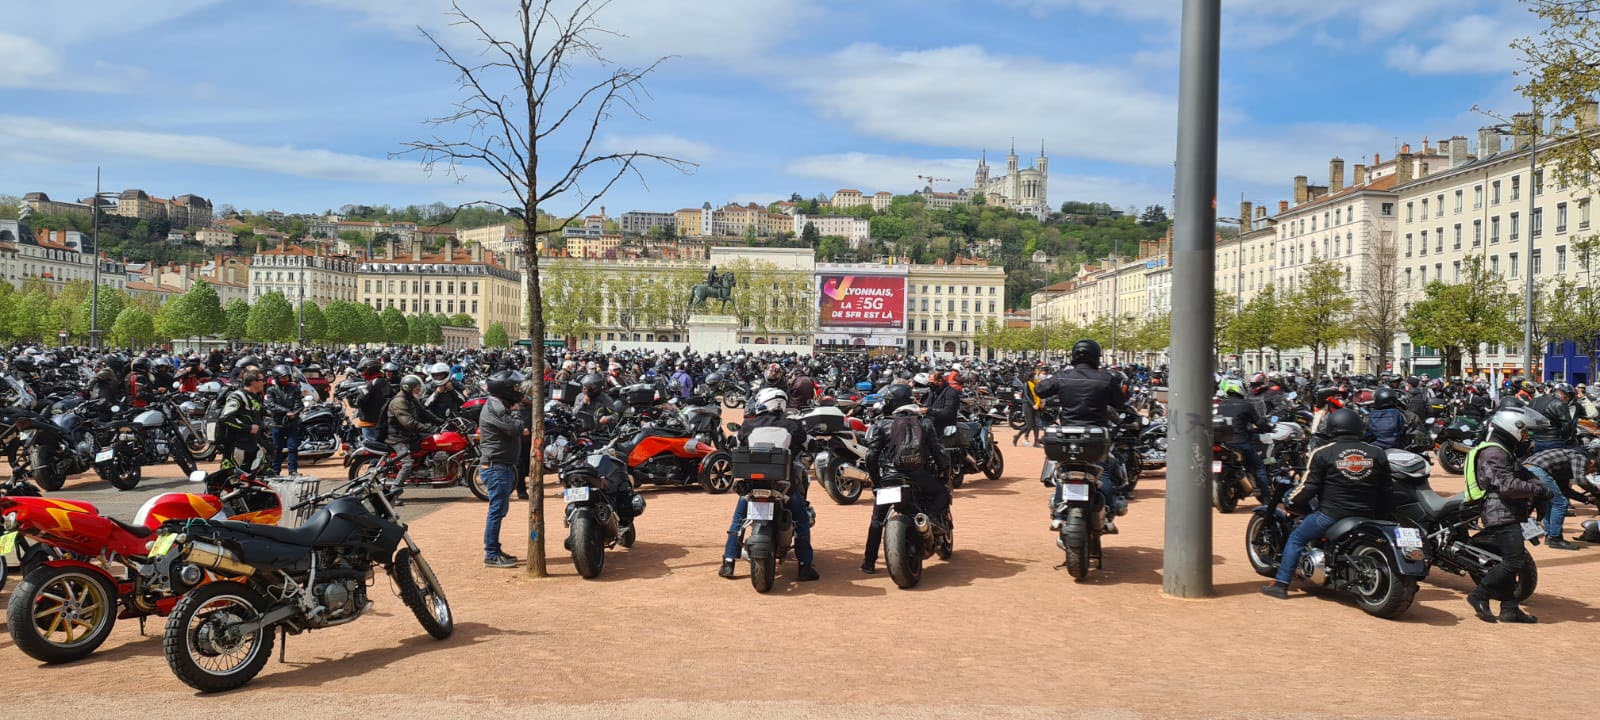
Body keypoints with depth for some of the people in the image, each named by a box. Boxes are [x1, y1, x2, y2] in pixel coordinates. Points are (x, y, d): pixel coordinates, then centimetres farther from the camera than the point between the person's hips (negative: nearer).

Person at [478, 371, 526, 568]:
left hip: (502, 467, 11)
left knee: (500, 509, 16)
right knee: (497, 510, -9)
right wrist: (516, 411, -8)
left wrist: (520, 431, 2)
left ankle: (494, 550, 25)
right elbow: (516, 428, -22)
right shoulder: (494, 408, -16)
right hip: (496, 467, -11)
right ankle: (491, 555, -6)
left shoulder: (501, 406, 17)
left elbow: (516, 432, 21)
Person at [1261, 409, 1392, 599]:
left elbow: (1308, 487, -8)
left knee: (1296, 538, 12)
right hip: (1367, 516, 4)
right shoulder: (1377, 453, 4)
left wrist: (1290, 501, 10)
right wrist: (1381, 516, 22)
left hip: (1331, 515, -3)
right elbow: (1387, 489, 9)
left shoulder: (1323, 453, -6)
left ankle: (1281, 585, 7)